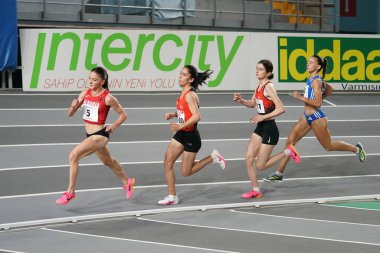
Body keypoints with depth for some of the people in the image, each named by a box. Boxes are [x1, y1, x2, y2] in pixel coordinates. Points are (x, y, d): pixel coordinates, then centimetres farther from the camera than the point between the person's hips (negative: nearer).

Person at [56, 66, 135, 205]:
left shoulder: (107, 98, -16)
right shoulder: (85, 93, 0)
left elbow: (123, 115, -3)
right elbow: (70, 114, 2)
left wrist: (113, 126, -15)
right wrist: (73, 106, -18)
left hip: (100, 135, -8)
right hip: (90, 135, 8)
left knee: (73, 155, -22)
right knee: (108, 162, 27)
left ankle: (70, 192, -14)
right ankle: (127, 182, 51)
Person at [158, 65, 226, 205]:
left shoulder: (190, 95, -21)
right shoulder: (182, 93, 6)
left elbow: (196, 116, -31)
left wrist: (180, 126, -35)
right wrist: (173, 115, 4)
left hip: (191, 136, -9)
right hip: (181, 134, 9)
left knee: (186, 172, 1)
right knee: (167, 162, 0)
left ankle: (213, 157, 16)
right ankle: (172, 197, 8)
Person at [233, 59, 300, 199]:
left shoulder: (268, 87, -20)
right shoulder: (259, 86, 6)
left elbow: (281, 109, -26)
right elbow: (253, 104, 20)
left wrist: (263, 117, -24)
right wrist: (241, 100, 1)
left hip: (269, 129, -8)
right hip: (260, 128, 8)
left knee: (260, 165, 0)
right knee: (249, 159, 3)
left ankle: (288, 152, 14)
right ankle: (256, 190, 14)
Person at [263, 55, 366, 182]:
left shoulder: (316, 81, -20)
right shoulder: (311, 79, 7)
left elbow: (317, 103, -26)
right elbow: (329, 89, 22)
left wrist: (301, 97, -26)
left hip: (317, 118, -9)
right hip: (307, 117, 9)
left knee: (329, 146, 9)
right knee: (290, 141, 1)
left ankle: (356, 149, 31)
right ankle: (279, 173, 4)